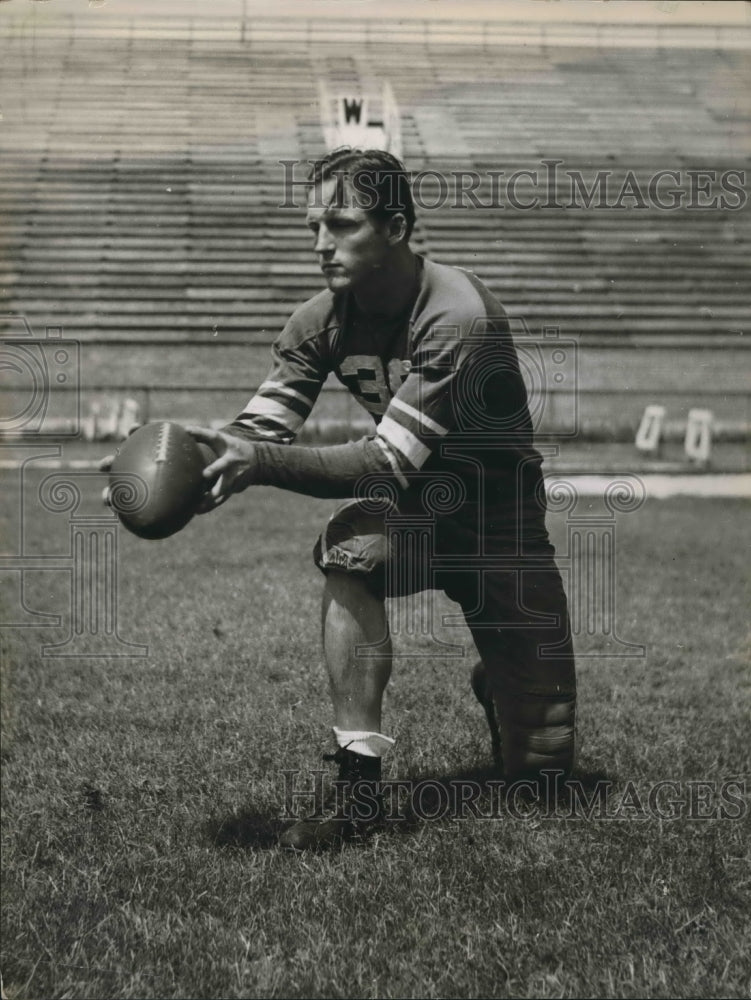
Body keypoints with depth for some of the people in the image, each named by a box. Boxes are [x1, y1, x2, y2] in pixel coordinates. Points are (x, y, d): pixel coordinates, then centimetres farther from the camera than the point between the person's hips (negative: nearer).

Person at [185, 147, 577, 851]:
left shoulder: (457, 318, -29)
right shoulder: (322, 319, -10)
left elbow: (388, 464, -35)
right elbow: (261, 428, -15)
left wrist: (260, 462, -47)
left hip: (498, 521, -3)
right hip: (411, 508, 4)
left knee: (541, 767, 2)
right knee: (349, 552, -35)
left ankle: (493, 687, 41)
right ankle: (358, 797, -28)